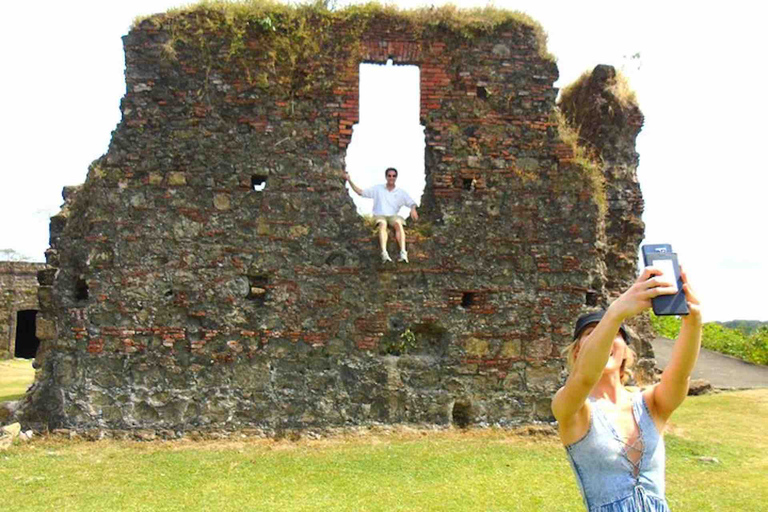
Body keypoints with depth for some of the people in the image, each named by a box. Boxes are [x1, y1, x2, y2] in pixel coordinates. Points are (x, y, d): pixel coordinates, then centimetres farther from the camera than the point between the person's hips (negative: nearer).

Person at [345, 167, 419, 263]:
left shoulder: (401, 192, 16)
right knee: (382, 224, -37)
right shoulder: (377, 189, 16)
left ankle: (403, 253, -49)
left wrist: (413, 209, -14)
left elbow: (412, 203, 10)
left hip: (393, 216, 1)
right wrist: (350, 181, 4)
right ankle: (384, 253, -55)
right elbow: (360, 192, 14)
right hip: (379, 216, -1)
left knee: (398, 223, -35)